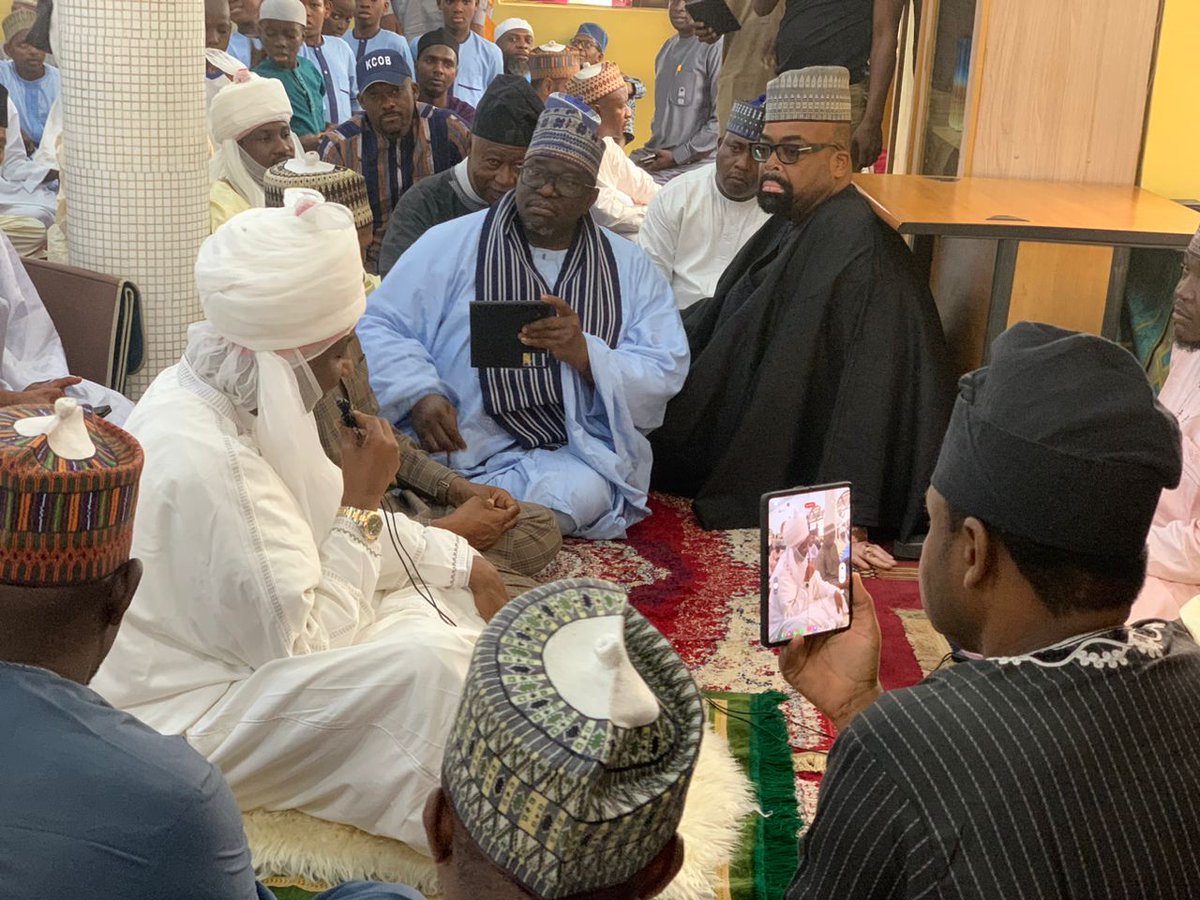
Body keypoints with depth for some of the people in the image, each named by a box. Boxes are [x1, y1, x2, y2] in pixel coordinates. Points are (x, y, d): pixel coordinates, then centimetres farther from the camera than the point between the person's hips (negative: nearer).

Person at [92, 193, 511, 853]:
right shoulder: (205, 462, -32)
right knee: (428, 660, -23)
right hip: (177, 720, -10)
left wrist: (463, 563, 2)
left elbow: (324, 527, 9)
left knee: (446, 601, 7)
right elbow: (303, 646, -25)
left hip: (244, 643, 10)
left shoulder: (224, 390, -4)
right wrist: (361, 500, -20)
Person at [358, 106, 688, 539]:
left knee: (573, 495, -32)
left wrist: (585, 354, -15)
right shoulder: (453, 243, 8)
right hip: (455, 446, -3)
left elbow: (664, 376, 3)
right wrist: (419, 394, -16)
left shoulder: (630, 268, 13)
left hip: (573, 452, 3)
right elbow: (379, 326, 4)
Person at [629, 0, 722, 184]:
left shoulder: (715, 47, -9)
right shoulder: (669, 46, 16)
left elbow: (721, 118, -14)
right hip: (656, 154, 7)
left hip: (693, 161, -7)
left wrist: (677, 156, -13)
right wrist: (653, 146, 9)